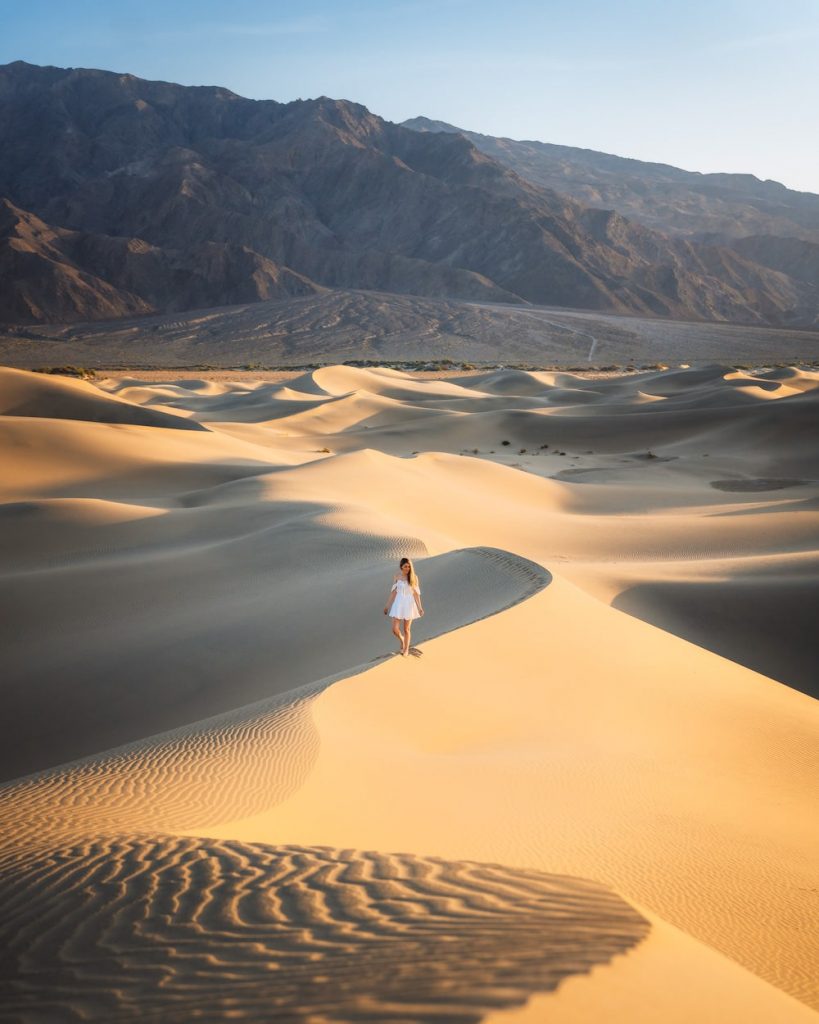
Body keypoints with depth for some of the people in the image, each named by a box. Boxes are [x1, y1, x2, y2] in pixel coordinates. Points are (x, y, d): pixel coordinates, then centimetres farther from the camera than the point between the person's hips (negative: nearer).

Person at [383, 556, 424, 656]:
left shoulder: (414, 577, -7)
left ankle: (406, 649, 29)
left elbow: (416, 593, -3)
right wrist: (387, 605, 8)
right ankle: (401, 639, 31)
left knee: (406, 629, 8)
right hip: (398, 603, 1)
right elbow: (393, 591, 5)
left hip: (409, 604, -1)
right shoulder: (396, 576, -3)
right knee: (395, 629, -4)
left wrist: (420, 607, -5)